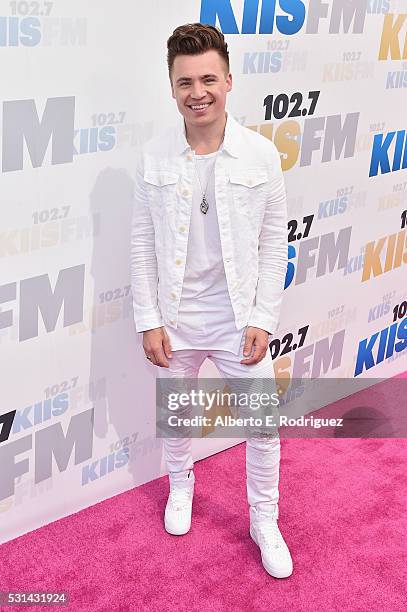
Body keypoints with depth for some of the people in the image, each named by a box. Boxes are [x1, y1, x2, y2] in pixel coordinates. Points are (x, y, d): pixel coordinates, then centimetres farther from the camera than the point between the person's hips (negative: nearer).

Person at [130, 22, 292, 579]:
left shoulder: (261, 154, -10)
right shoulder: (153, 157, -8)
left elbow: (274, 243, -4)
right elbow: (142, 244, -2)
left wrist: (264, 319, -8)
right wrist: (148, 320, -5)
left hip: (240, 318, -1)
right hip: (175, 317, 1)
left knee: (264, 425, 8)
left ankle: (265, 521, 30)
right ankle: (181, 485, 49)